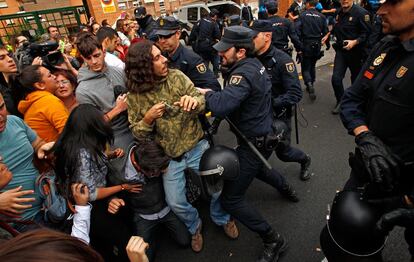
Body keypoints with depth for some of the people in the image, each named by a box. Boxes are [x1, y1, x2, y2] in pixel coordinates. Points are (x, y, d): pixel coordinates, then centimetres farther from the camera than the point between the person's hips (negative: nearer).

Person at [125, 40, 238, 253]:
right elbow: (137, 133, -3)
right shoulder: (134, 96, -8)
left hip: (197, 147, 0)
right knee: (176, 203, 6)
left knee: (216, 188, 5)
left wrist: (194, 101, -35)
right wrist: (148, 118, -24)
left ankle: (222, 219, 39)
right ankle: (194, 226, 40)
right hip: (169, 157, 1)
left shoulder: (176, 76, -8)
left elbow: (203, 100, -12)